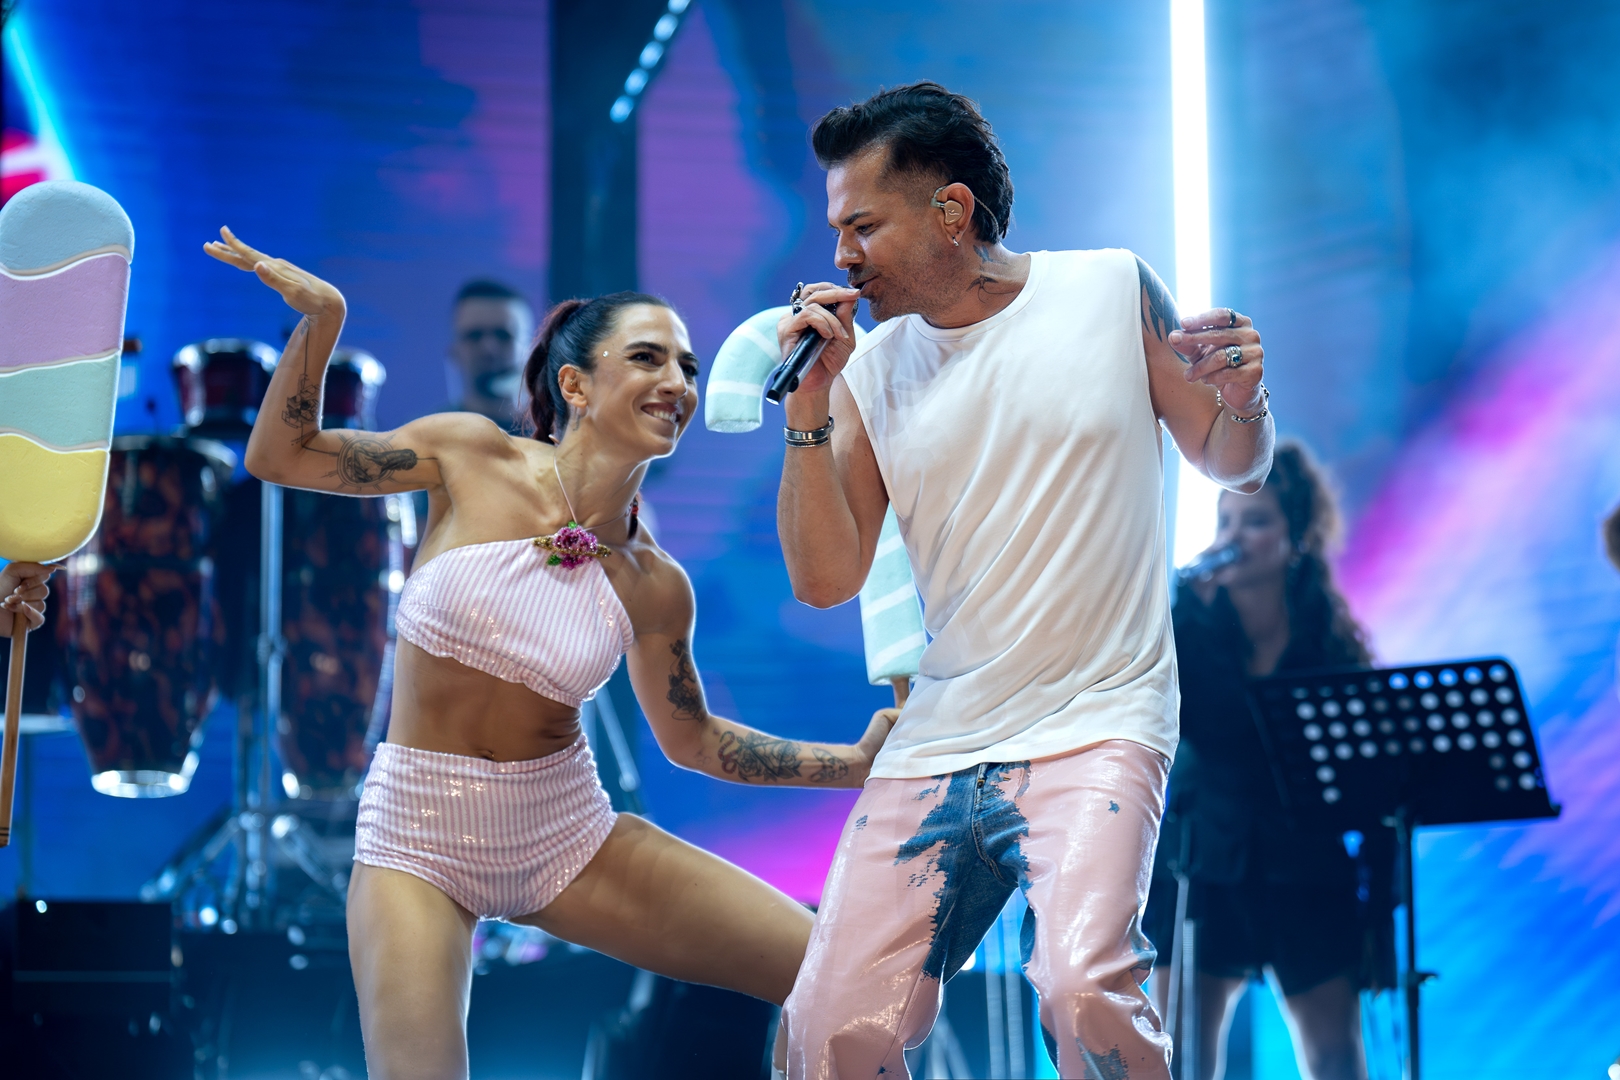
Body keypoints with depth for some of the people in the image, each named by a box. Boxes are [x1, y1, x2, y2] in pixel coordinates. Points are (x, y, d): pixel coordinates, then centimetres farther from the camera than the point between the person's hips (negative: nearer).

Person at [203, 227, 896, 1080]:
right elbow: (281, 454, 3)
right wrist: (321, 316, -11)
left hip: (569, 837, 3)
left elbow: (690, 737, 14)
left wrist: (852, 762, 4)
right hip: (421, 841, -3)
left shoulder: (652, 587, -1)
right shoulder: (472, 457, -7)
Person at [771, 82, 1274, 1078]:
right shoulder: (871, 371, 6)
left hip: (1097, 721, -4)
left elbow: (1231, 464, 10)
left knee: (1083, 987, -28)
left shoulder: (1113, 291, 0)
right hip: (938, 737, 4)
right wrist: (809, 407, -8)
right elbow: (825, 579, 2)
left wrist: (1240, 399, -13)